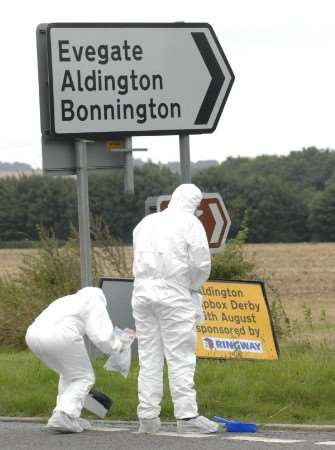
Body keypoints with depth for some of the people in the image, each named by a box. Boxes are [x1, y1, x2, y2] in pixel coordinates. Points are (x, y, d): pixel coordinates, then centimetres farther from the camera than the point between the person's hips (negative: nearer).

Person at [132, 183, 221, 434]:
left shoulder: (146, 222, 15)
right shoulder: (191, 224, -2)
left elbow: (140, 259, 13)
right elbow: (201, 264, -7)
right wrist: (193, 287, 12)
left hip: (143, 293, 5)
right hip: (173, 295, -5)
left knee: (149, 357, 8)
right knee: (180, 357, -3)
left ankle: (148, 416, 7)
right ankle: (187, 415, -7)